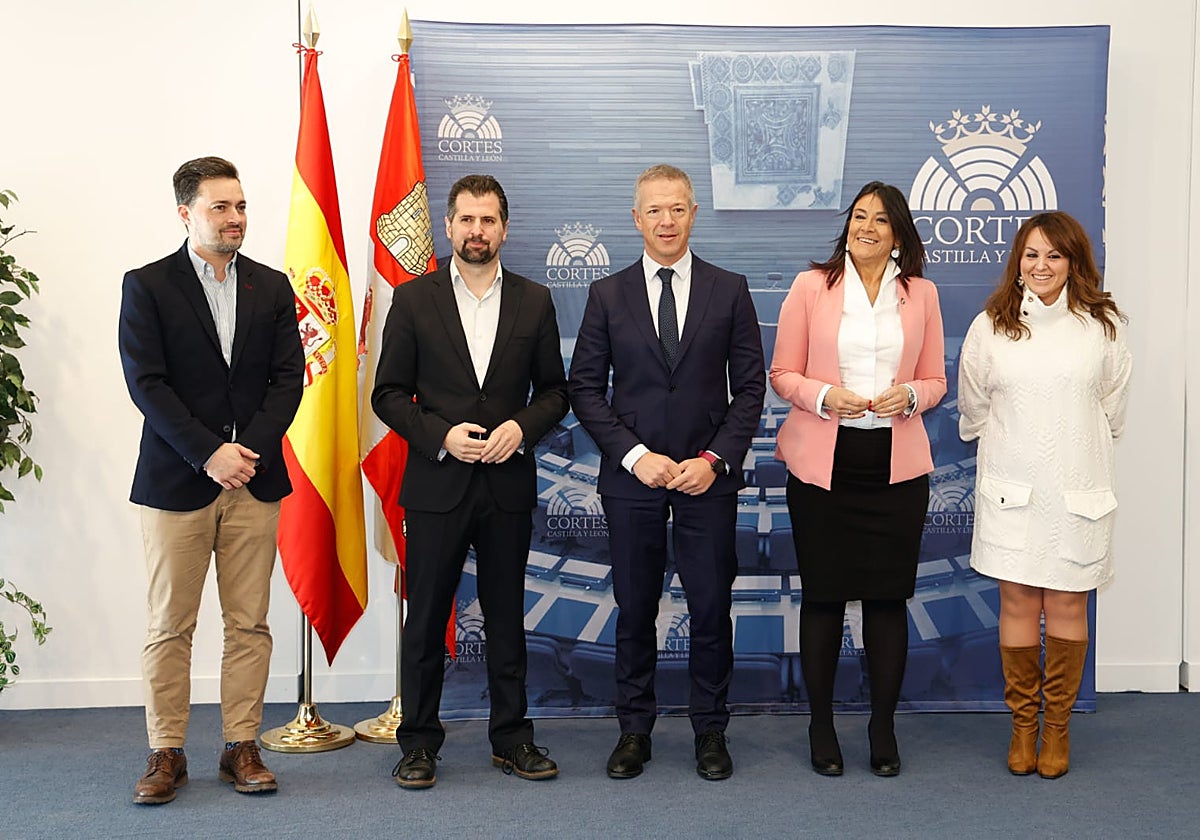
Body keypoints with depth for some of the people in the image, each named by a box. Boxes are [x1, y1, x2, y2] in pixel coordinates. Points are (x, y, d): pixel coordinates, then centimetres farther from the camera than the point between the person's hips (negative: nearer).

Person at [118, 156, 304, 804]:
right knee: (169, 626, 4)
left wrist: (252, 449, -9)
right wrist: (208, 454, -14)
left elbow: (288, 378, 5)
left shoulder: (271, 287, 11)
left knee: (249, 624, 6)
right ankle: (166, 753, 15)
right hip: (176, 481, -2)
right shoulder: (146, 286, 2)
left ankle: (241, 748, 16)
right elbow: (146, 383, -6)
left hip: (255, 481, 3)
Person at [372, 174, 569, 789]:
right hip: (436, 484, -1)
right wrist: (441, 434, -14)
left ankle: (512, 738, 22)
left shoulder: (534, 301, 6)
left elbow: (554, 389, 9)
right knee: (425, 618, 6)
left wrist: (521, 427, -10)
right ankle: (419, 743, 18)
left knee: (506, 617, 11)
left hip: (509, 484, 2)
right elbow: (388, 394, 1)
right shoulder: (413, 299, 1)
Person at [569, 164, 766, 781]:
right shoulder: (607, 295, 5)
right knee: (634, 609, 8)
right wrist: (635, 455, -10)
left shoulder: (729, 291, 4)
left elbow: (749, 387, 2)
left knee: (711, 608, 5)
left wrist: (715, 459, -10)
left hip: (708, 476, 0)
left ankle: (710, 730, 21)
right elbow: (585, 389, 2)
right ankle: (634, 730, 22)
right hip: (631, 475, 1)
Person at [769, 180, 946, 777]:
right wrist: (824, 396, -14)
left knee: (889, 594, 4)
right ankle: (821, 725, 19)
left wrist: (909, 396, -9)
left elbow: (936, 381, 13)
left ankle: (883, 728, 20)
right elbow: (782, 374, 4)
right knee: (823, 593, 3)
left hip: (896, 463, 2)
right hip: (822, 461, -1)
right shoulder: (811, 286, 3)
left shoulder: (921, 294, 9)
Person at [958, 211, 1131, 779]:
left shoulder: (1103, 327, 2)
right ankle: (1022, 725, 18)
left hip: (1077, 489, 0)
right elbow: (973, 407, 13)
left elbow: (1111, 409, 12)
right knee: (1018, 604, 4)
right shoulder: (990, 326, 3)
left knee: (1067, 605, 4)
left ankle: (1057, 727, 18)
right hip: (1012, 490, 0)